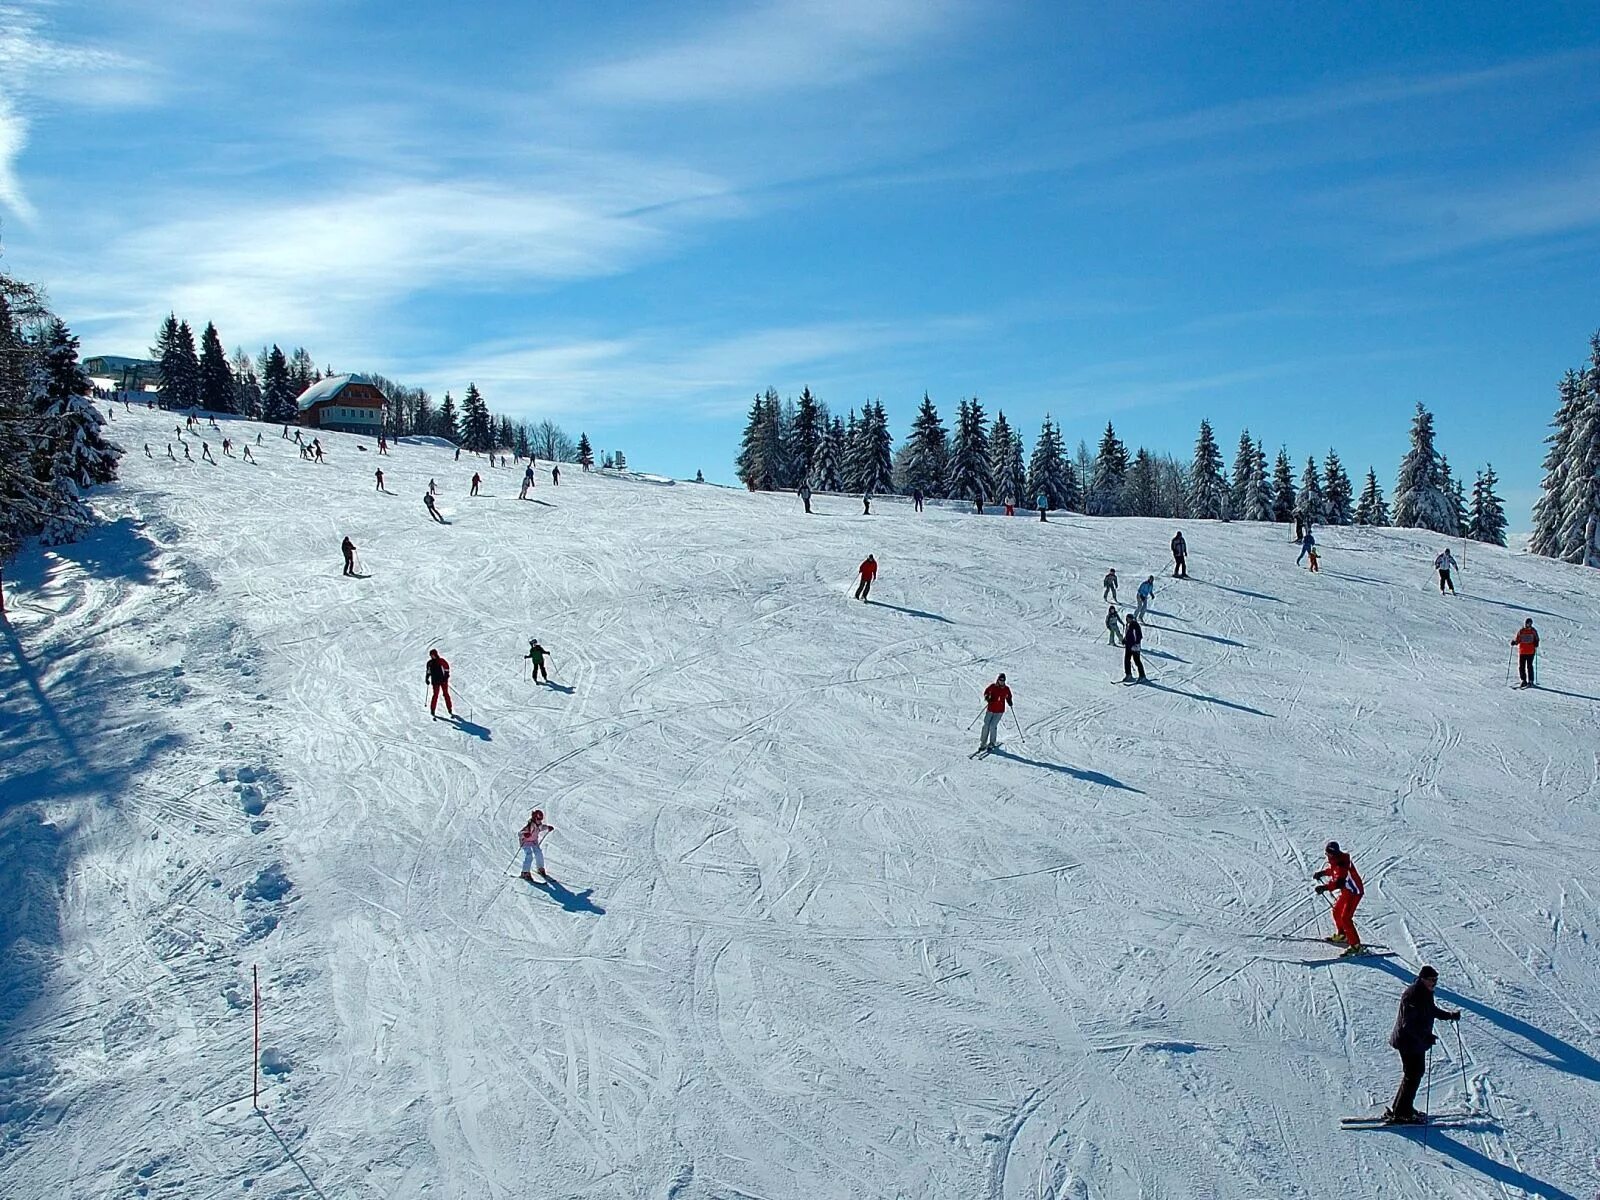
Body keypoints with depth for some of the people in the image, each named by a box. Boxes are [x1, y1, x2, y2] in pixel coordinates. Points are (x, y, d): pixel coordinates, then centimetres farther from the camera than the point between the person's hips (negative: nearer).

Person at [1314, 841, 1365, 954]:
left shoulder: (1342, 863, -29)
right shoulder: (1335, 860, 2)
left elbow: (1339, 882, -41)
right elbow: (1333, 870, 26)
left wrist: (1325, 887, -48)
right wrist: (1322, 873, 13)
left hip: (1354, 892, -10)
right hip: (1346, 891, 10)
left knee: (1345, 918, -17)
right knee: (1336, 911, 23)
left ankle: (1356, 945, -16)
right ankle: (1342, 935, 42)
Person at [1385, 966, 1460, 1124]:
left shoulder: (1426, 993, 5)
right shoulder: (1412, 995, -26)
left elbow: (1432, 1010, 24)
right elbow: (1408, 1024, -30)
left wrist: (1450, 1015, 13)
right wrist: (1425, 1036, -40)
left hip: (1418, 1041, 10)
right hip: (1408, 1042, -10)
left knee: (1418, 1072, 18)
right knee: (1413, 1075, -5)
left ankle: (1401, 1109, 30)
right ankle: (1401, 1114, 4)